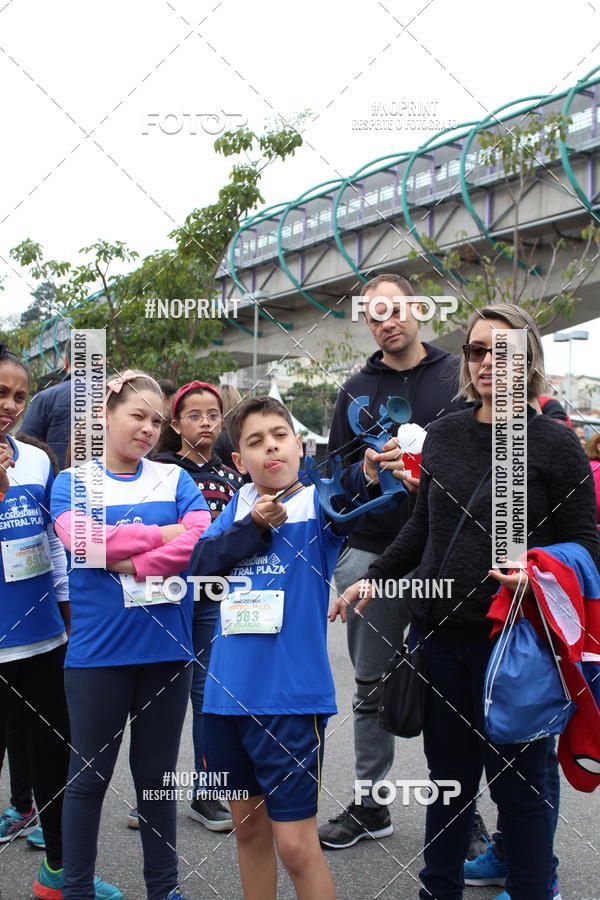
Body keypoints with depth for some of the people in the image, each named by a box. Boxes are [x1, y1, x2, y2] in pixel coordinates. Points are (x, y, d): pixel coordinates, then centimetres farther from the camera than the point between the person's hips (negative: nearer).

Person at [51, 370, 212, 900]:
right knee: (89, 775, 10)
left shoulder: (175, 480, 6)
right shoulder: (73, 482, 2)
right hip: (98, 650, -2)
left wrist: (132, 564, -18)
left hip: (167, 647, 2)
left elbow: (202, 537, -10)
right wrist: (161, 535, -13)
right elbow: (77, 536, -17)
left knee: (157, 775, 14)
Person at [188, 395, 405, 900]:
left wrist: (368, 476, -50)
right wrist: (254, 527, -15)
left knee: (296, 843, -1)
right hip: (228, 691, 5)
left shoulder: (317, 504, -7)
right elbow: (200, 564, -4)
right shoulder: (239, 505, 7)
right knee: (248, 826, 19)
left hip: (291, 697, -5)